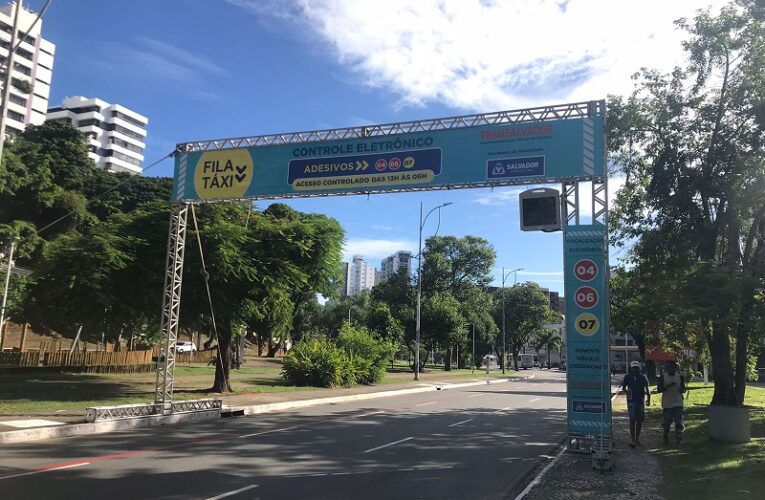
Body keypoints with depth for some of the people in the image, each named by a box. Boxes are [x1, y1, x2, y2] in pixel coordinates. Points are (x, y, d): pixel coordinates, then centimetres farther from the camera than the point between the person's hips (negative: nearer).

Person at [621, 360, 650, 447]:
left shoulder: (643, 377, 7)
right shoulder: (628, 377, 1)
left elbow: (646, 389, 6)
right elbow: (623, 387, 5)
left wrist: (648, 398, -6)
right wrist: (626, 391, -16)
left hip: (640, 401, 3)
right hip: (631, 401, -3)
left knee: (640, 420, 8)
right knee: (632, 420, -6)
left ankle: (637, 438, 22)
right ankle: (633, 440, -6)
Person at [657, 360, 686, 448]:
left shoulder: (680, 377, 6)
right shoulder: (663, 377, -1)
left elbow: (683, 389, 13)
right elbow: (659, 389, -6)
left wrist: (682, 389, -11)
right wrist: (668, 386, -23)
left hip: (678, 404, 1)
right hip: (667, 404, -1)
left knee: (679, 424, -8)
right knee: (667, 423, 8)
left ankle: (678, 442, -5)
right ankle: (666, 437, 32)